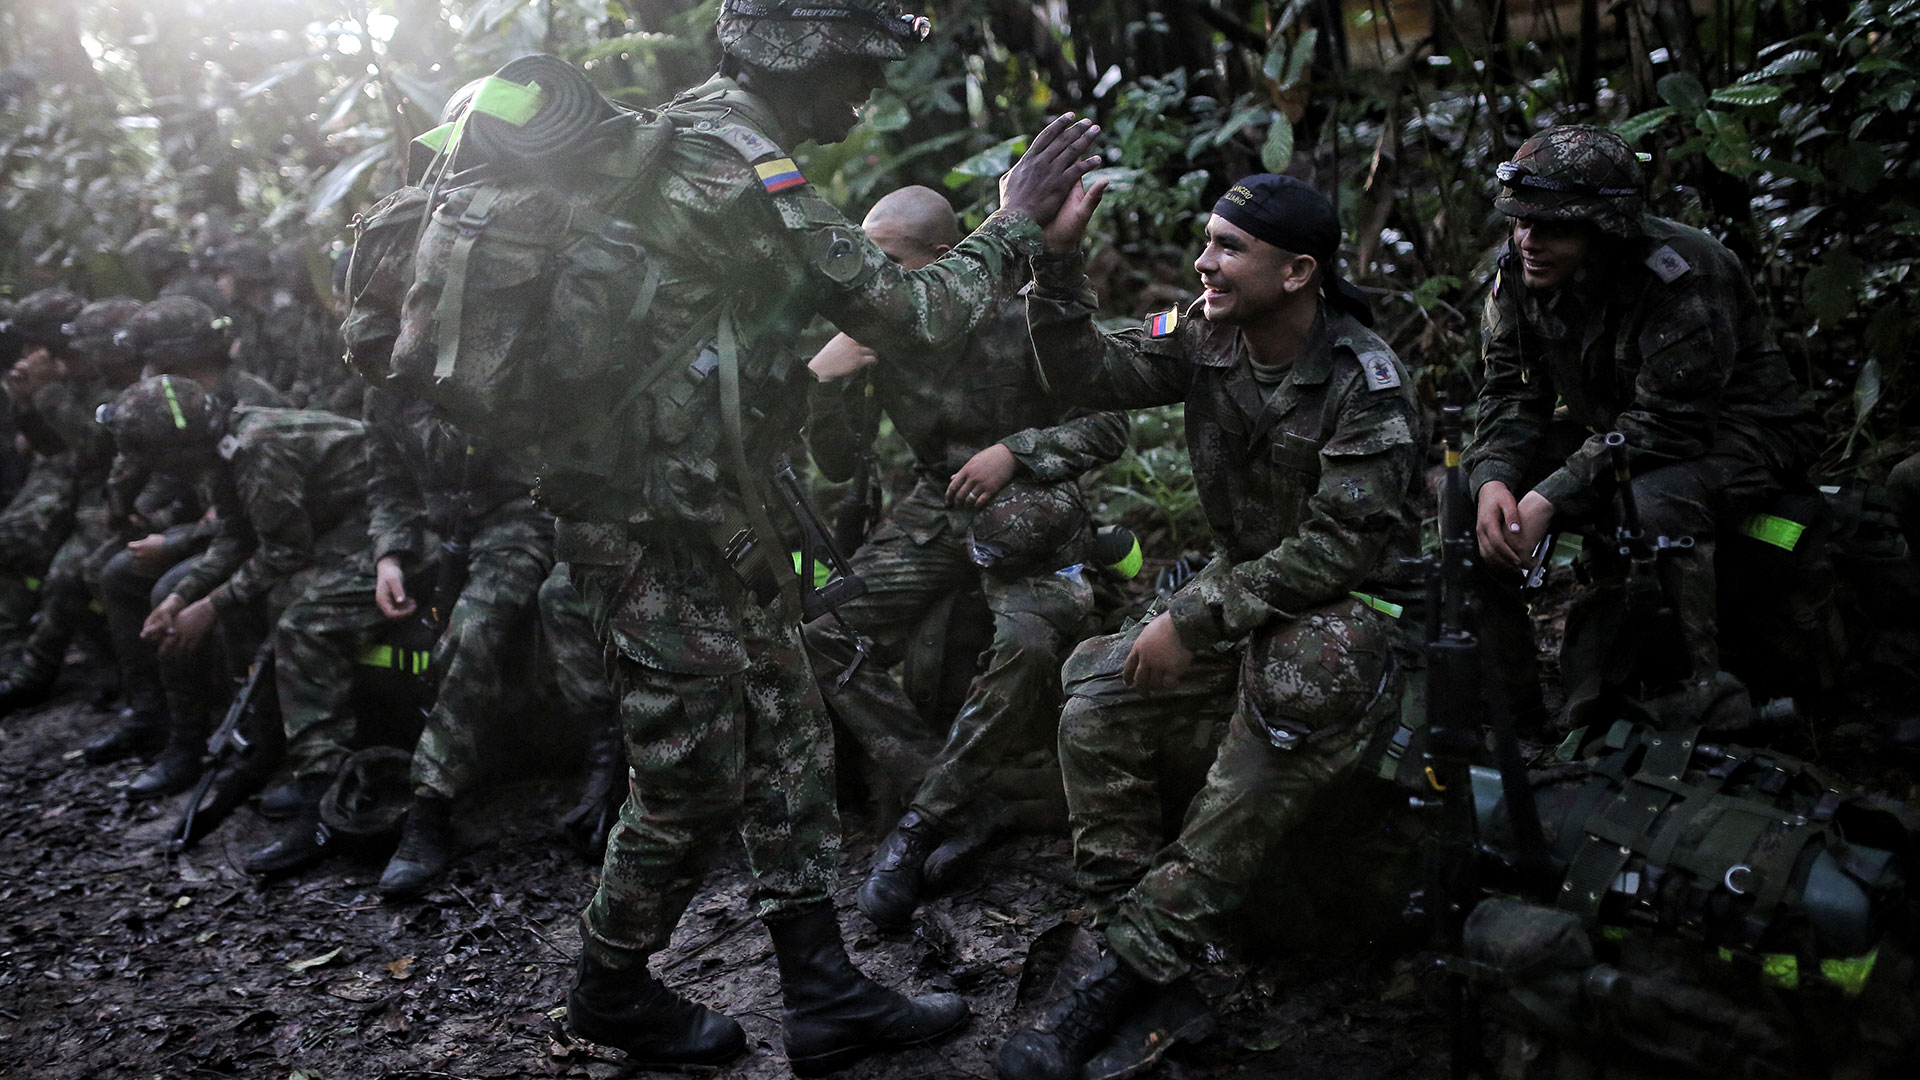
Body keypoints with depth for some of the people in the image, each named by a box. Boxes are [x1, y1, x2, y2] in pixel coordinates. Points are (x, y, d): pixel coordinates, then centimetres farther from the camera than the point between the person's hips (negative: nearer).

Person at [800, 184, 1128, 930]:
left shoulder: (1022, 317, -13)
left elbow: (1108, 427, -6)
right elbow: (838, 466, 2)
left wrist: (1016, 452, -20)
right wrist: (827, 383, -16)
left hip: (1030, 511, -4)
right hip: (937, 509, 4)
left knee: (1030, 643, -34)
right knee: (818, 630, -16)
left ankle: (922, 823, -20)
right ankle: (927, 777, -11)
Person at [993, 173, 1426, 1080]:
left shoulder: (1364, 379, -19)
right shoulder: (1207, 336, 0)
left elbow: (1343, 543, -23)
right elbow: (1090, 376, -9)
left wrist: (1197, 621, -25)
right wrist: (1057, 259, -23)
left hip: (1351, 601, -6)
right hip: (1241, 589, 6)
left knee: (1289, 703, -37)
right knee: (1095, 708, -16)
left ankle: (1140, 962, -29)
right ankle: (1124, 927, -7)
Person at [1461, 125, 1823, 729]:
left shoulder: (1683, 276, -27)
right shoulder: (1519, 269, -7)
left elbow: (1667, 425, -30)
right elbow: (1511, 392, -6)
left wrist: (1548, 499, -37)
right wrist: (1493, 482, -27)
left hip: (1736, 435, -7)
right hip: (1609, 427, 7)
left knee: (1649, 506, -39)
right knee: (1463, 485, -12)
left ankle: (1697, 695, -17)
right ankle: (1503, 702, -1)